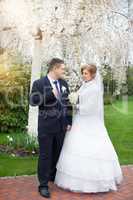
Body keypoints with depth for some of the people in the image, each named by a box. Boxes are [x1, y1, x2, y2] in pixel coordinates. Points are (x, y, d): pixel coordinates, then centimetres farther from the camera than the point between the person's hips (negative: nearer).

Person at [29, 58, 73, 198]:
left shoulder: (64, 83, 9)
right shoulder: (39, 83, -7)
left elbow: (68, 103, 12)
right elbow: (32, 101, -17)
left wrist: (69, 122, 8)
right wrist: (50, 94, -23)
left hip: (61, 125, 5)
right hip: (46, 126, -5)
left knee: (57, 153, 16)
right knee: (45, 155, 2)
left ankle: (53, 176, 36)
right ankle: (43, 184, 13)